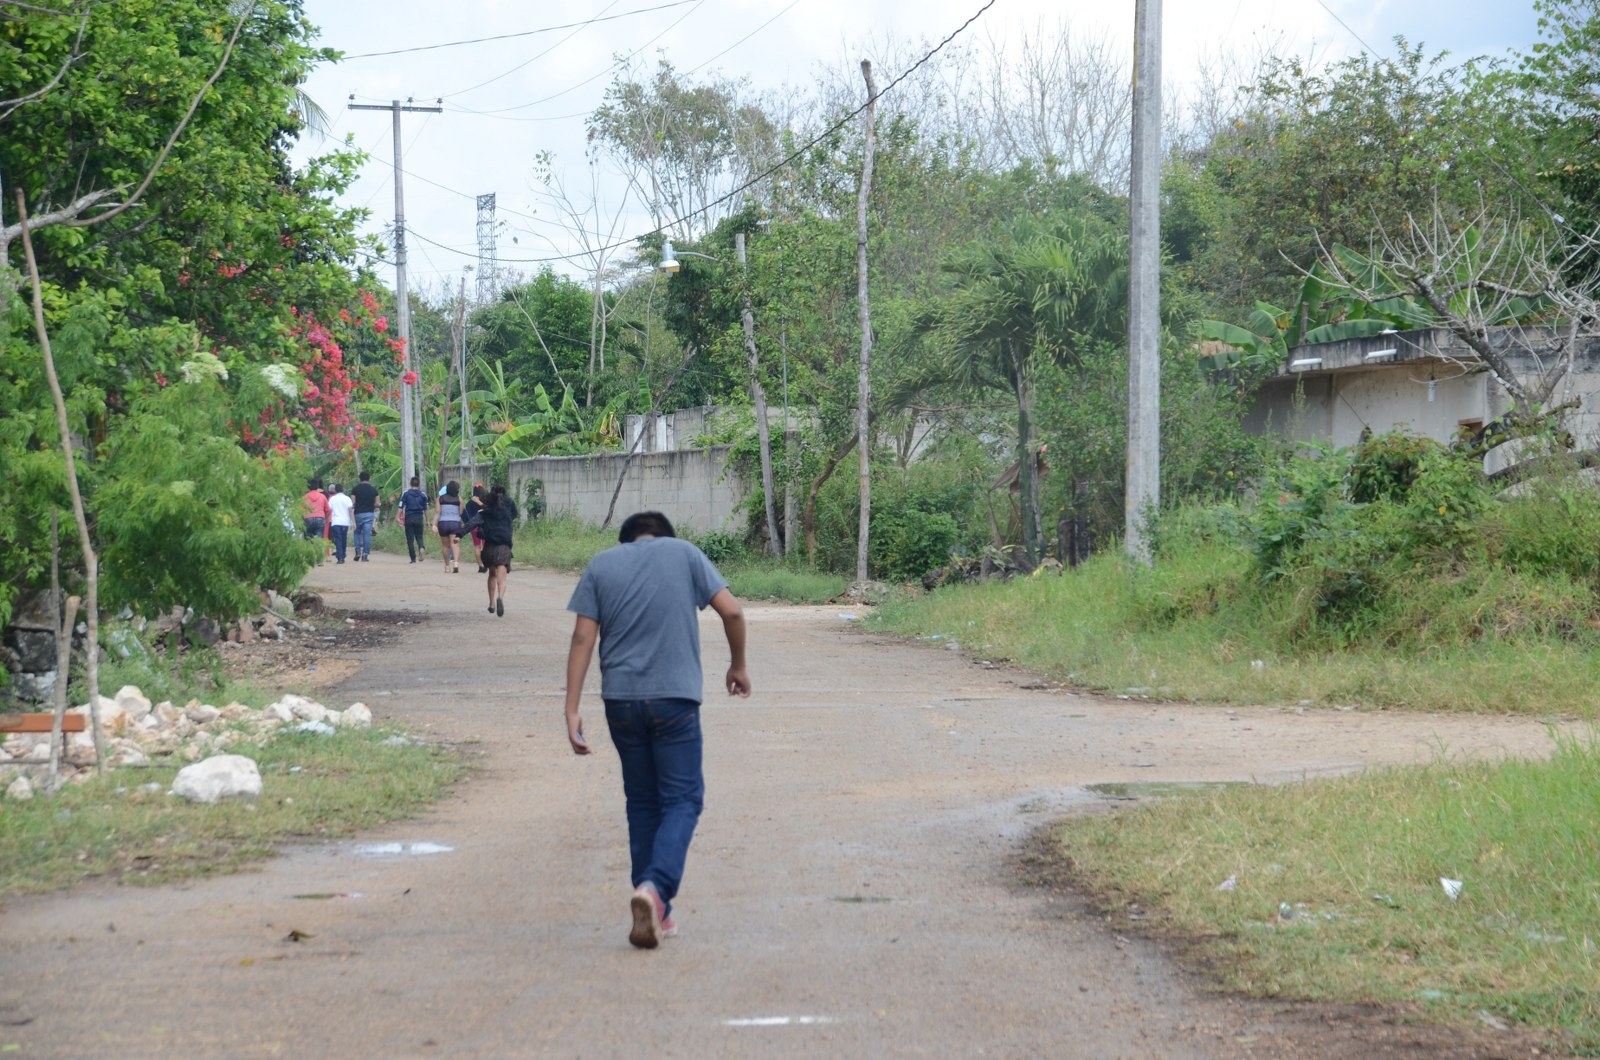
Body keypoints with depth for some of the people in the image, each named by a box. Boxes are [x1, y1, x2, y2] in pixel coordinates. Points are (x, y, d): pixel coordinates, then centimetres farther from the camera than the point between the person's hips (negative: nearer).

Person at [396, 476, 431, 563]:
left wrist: (397, 517, -1)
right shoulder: (423, 495, 3)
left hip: (409, 518, -1)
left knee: (410, 539, 4)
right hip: (419, 518, 1)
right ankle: (421, 548, -23)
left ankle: (413, 558, 1)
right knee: (419, 536, 9)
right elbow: (426, 509, 6)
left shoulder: (406, 494, -1)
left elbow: (401, 507, -5)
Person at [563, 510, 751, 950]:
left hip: (620, 699, 2)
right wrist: (738, 665, 18)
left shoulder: (601, 564, 10)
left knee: (642, 802, 14)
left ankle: (655, 913, 14)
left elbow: (583, 638, 2)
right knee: (682, 799, 3)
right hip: (675, 697, -2)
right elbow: (731, 611, 2)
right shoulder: (684, 553, 7)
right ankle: (655, 887, -21)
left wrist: (572, 711, 0)